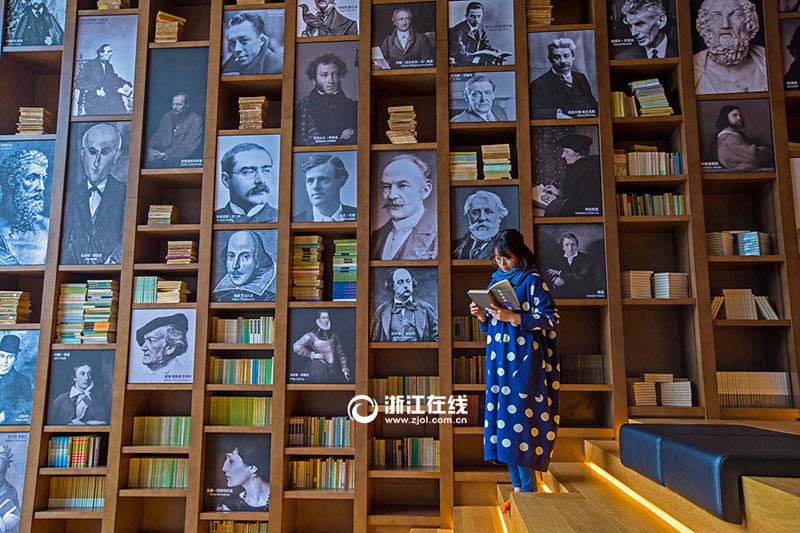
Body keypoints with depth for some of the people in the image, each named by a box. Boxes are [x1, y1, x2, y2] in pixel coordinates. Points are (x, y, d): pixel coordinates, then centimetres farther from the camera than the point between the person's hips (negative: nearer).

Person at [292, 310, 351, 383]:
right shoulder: (312, 336, -2)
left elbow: (340, 353, 19)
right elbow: (296, 347, -11)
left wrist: (344, 368, 10)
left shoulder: (334, 335, 14)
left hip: (334, 373, 4)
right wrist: (312, 355, -11)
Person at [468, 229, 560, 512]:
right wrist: (482, 317, -2)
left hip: (523, 361, -6)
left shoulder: (532, 281, -4)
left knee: (520, 419, -8)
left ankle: (529, 491, 4)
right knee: (503, 419, 6)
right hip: (498, 361, 7)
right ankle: (517, 488, 16)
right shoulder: (495, 281, 15)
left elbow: (550, 318, -11)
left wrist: (514, 317, -20)